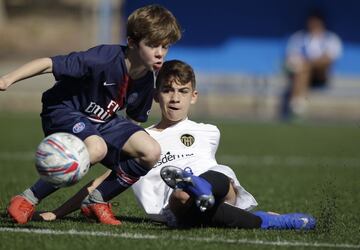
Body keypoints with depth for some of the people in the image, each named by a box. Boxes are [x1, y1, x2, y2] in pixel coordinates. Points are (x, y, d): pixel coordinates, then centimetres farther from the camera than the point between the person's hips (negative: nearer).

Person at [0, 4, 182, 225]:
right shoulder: (105, 59, -29)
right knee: (96, 148, -38)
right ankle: (27, 201, -24)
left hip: (103, 122, 7)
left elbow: (135, 122, 10)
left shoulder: (147, 81, -6)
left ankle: (97, 200, 3)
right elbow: (48, 64, -29)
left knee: (151, 152, -14)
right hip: (64, 112, -7)